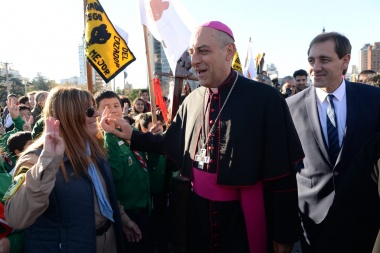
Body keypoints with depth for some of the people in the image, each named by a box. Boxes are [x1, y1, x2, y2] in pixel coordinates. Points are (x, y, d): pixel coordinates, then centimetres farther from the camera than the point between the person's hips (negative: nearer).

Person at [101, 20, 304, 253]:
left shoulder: (264, 98, -14)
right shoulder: (192, 101, 2)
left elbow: (282, 174, -13)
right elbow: (173, 145, 15)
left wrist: (284, 234, -9)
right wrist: (132, 135, 3)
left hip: (244, 218, -4)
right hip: (199, 213, 5)